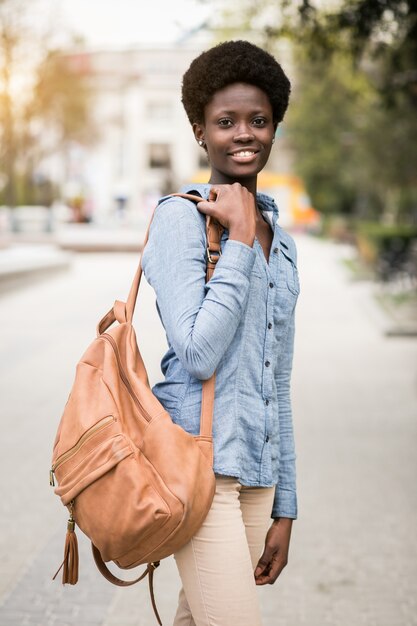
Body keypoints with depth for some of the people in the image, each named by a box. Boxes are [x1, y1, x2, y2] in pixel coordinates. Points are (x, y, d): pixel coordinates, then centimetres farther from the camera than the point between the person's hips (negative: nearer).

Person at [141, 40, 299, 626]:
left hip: (257, 470, 7)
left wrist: (284, 508, 17)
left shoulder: (281, 242, 17)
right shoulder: (180, 217, -5)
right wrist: (239, 240, -11)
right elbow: (198, 354, -16)